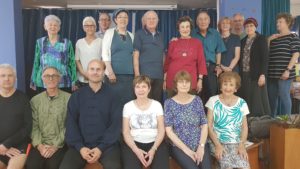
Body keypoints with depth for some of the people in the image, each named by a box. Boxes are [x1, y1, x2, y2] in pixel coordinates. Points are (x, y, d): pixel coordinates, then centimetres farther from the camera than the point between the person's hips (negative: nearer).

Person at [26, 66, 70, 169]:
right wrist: (39, 145, -10)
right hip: (40, 144, 2)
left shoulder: (68, 98, 0)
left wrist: (56, 145, -11)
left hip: (60, 144, -2)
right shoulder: (35, 100, 10)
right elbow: (34, 126, 4)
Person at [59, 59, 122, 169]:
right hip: (81, 144, 2)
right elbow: (71, 123, 5)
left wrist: (101, 147, -10)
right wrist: (80, 147, -9)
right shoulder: (76, 96, 10)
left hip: (106, 144, -1)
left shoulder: (111, 95, 6)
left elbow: (116, 123, 0)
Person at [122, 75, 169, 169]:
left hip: (155, 142, 1)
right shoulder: (128, 106, 6)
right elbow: (126, 132, 1)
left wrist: (153, 149, -13)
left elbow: (161, 130, 2)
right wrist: (136, 150, -15)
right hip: (134, 143, 0)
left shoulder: (157, 105, 7)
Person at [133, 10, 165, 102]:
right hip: (145, 74, -4)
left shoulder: (160, 35, 16)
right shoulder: (139, 34, 2)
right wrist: (137, 74, -12)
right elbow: (136, 55, -4)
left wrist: (165, 73, 12)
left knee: (157, 101, 6)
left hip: (159, 75, 5)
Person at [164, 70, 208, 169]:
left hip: (199, 145, 2)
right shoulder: (169, 103, -1)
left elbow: (204, 125, 6)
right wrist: (186, 149, -11)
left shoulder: (197, 100, 7)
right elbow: (169, 131, -5)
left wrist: (201, 146, -7)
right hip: (179, 147, -2)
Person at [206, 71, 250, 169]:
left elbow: (244, 127, 9)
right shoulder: (213, 101, 1)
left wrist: (241, 144, -6)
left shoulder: (241, 103, 7)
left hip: (236, 143, 2)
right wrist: (217, 145, -11)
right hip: (219, 142, -2)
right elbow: (209, 125, -2)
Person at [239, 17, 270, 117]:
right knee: (246, 100, 4)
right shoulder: (243, 41, 14)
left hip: (256, 74, -5)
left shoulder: (261, 39, 0)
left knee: (259, 100, -4)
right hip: (245, 75, 5)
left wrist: (262, 74, -17)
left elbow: (265, 58, -8)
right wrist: (240, 74, 6)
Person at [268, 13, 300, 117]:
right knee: (271, 98, 10)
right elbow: (267, 53, 20)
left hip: (284, 74, -6)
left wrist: (288, 70, -17)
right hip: (272, 74, 6)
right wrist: (268, 41, 5)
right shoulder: (274, 38, 18)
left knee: (284, 97, -2)